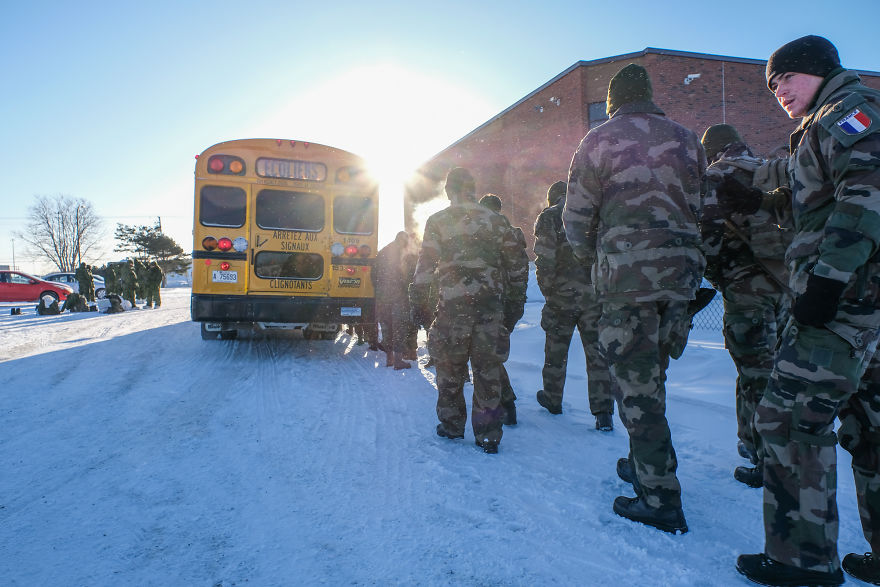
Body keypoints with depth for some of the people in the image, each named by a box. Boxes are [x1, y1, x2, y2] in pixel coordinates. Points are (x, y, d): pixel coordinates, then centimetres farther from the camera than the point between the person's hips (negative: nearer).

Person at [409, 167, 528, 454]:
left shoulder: (437, 221, 3)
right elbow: (518, 261, 10)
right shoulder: (494, 219, 10)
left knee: (449, 366, 12)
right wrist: (516, 300, 17)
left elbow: (424, 266, -2)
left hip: (452, 304, -2)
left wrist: (419, 304, 5)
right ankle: (488, 435, 7)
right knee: (488, 368, 5)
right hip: (491, 303, 2)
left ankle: (451, 425, 21)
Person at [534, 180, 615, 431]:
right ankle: (603, 413, 2)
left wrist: (547, 290, -1)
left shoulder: (549, 216, 0)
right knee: (597, 350, 4)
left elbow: (545, 259, -10)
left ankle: (552, 399, 28)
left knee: (556, 347, 14)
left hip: (564, 293, -3)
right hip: (597, 293, 3)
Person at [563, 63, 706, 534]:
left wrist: (593, 258, 16)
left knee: (636, 386, 0)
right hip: (681, 275, 6)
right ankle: (644, 463, 32)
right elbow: (702, 211, 13)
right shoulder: (686, 140, 13)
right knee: (650, 377, 19)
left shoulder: (599, 141, -1)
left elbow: (576, 218, -1)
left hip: (627, 277, -6)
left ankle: (661, 499, 4)